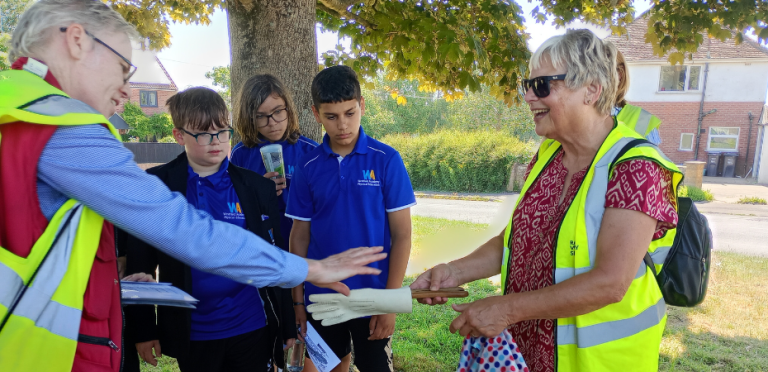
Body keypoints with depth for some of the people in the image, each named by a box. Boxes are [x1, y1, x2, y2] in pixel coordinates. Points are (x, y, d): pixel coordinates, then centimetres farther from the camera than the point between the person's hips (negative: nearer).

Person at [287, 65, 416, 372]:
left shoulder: (386, 160, -10)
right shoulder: (308, 167, -3)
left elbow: (401, 235, -8)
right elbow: (300, 236, 4)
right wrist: (298, 299, 4)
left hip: (372, 296, -2)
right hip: (321, 297, 3)